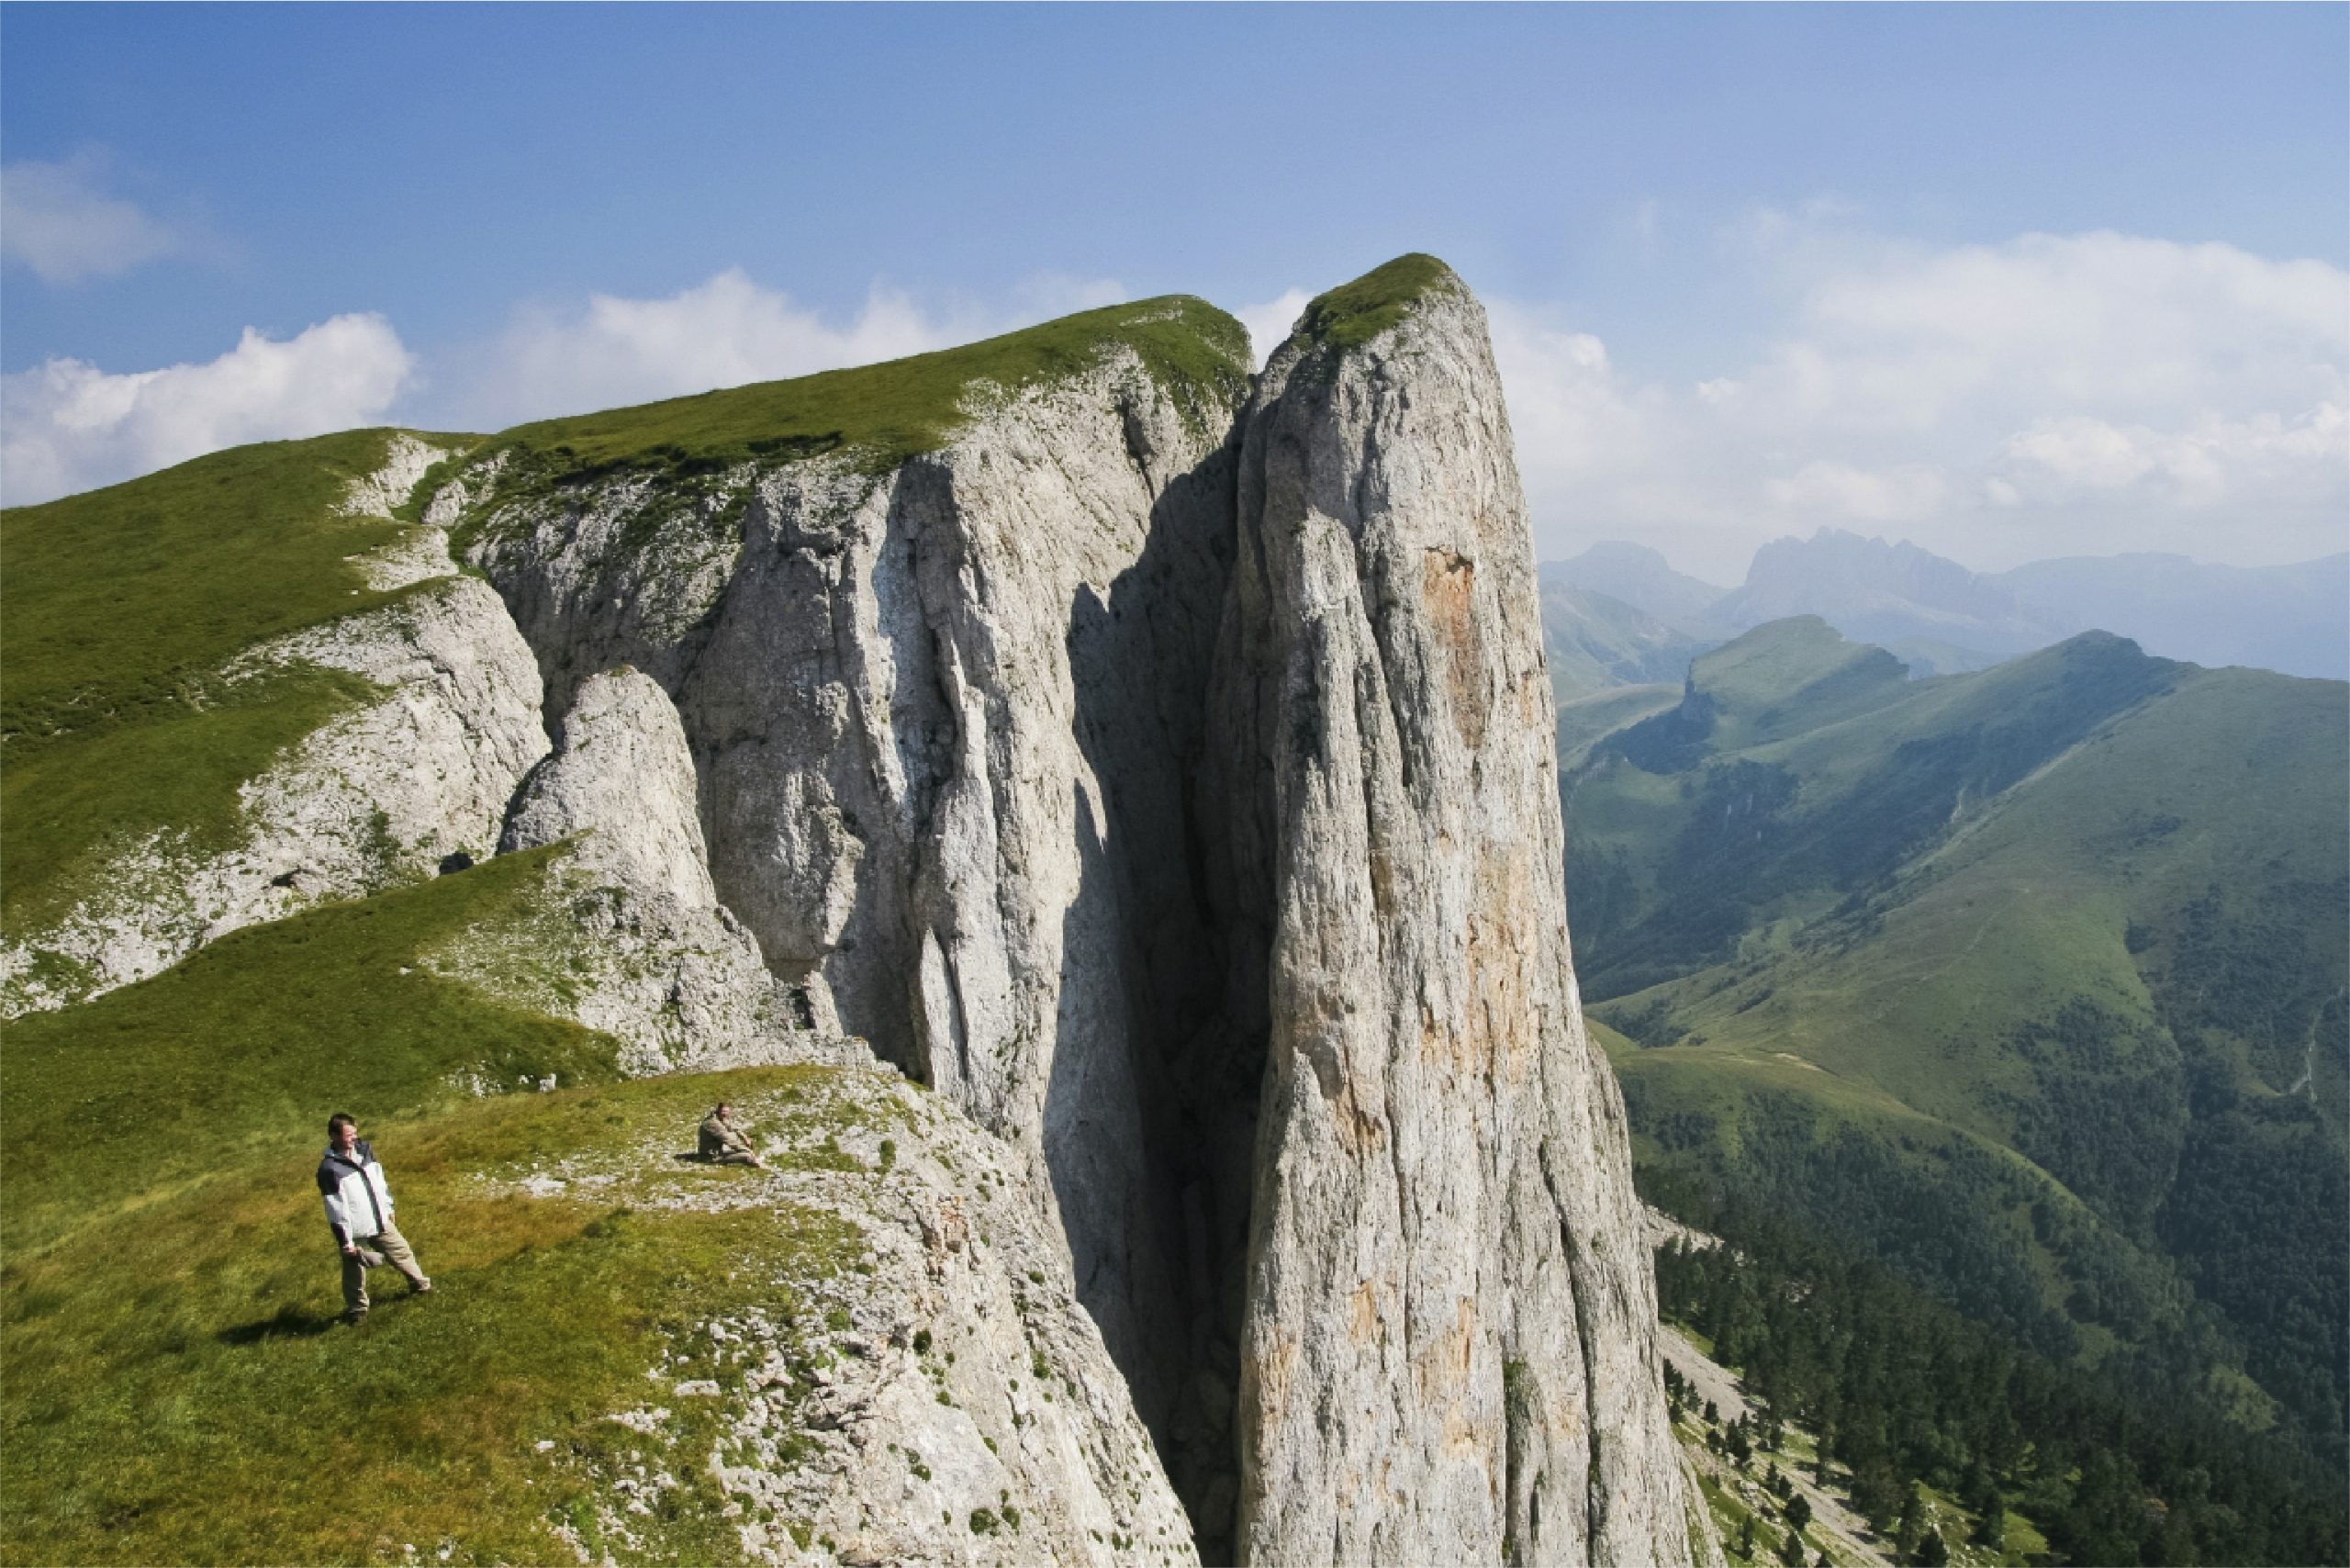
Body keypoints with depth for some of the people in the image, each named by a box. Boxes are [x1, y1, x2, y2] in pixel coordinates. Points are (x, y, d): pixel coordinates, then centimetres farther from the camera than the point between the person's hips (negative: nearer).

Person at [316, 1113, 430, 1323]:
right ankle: (356, 1310, 31)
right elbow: (336, 1211, -20)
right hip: (356, 1232, -6)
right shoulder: (329, 1169, -23)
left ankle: (420, 1284, 43)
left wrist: (388, 1207, 19)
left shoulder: (363, 1150, -2)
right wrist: (346, 1242, -18)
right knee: (355, 1273, 10)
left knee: (402, 1252, 21)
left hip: (381, 1222, 6)